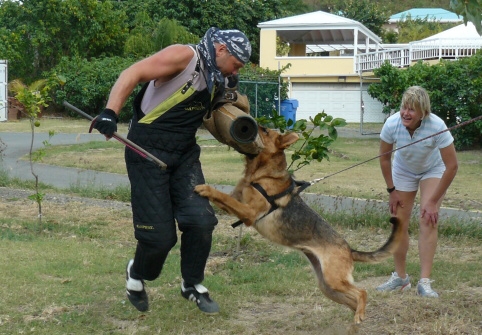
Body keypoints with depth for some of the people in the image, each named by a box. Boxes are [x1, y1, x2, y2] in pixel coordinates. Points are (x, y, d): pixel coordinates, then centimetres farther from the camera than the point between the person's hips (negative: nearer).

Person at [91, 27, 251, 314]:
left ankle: (193, 284, 18)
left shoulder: (218, 79, 11)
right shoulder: (185, 57, -14)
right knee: (159, 234, -4)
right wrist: (111, 113, -37)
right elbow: (133, 74, -24)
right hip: (149, 151, -7)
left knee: (200, 220, -4)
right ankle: (137, 275, 27)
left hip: (185, 153, 7)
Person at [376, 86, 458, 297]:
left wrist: (433, 201, -24)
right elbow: (384, 157, -11)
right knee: (399, 223, 3)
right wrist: (392, 190, -6)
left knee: (428, 221, -17)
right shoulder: (392, 124, -30)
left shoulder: (437, 126, -37)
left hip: (433, 170, -2)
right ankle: (400, 278, 19)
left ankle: (425, 282, -18)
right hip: (403, 171, 3)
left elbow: (452, 166, -28)